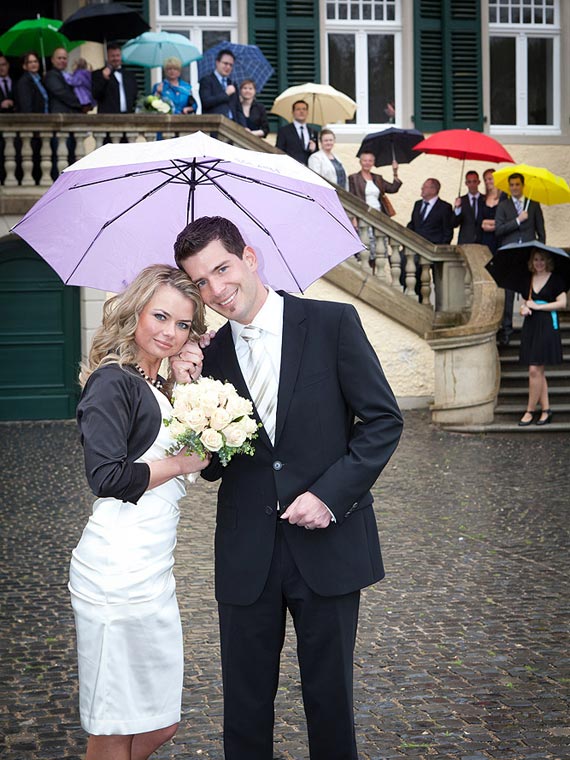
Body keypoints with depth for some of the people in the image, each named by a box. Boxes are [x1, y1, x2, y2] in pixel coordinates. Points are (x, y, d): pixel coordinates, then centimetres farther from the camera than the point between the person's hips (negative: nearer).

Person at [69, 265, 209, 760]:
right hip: (118, 569, -9)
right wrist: (180, 463, -8)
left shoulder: (158, 387, 18)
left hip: (153, 570, 9)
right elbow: (108, 477, -20)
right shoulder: (112, 382, -10)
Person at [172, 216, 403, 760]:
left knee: (330, 699, 12)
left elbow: (383, 420, -4)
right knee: (245, 706, 11)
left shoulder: (332, 323, -4)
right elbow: (212, 467, 6)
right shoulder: (211, 355, 6)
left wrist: (329, 494, -14)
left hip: (328, 546, -2)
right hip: (246, 557, 3)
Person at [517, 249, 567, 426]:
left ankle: (530, 410, -2)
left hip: (547, 326, -6)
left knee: (535, 370, -10)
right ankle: (546, 410, 12)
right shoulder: (528, 280, 14)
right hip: (530, 325, 6)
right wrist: (523, 308, -2)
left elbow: (562, 303, -8)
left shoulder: (555, 279, -2)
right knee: (538, 371, 6)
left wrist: (537, 306, -10)